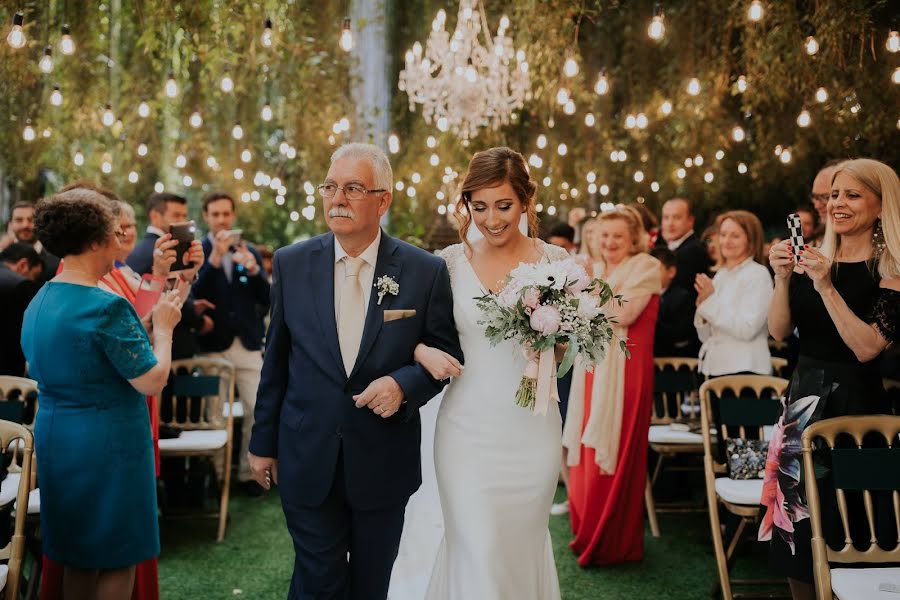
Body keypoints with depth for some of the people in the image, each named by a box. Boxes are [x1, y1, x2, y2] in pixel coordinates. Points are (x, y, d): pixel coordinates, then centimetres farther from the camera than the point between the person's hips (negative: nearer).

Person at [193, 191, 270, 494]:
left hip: (247, 345, 3)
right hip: (212, 345, -3)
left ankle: (248, 472, 14)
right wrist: (215, 257, -22)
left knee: (257, 412, 1)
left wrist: (253, 268, -15)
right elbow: (194, 297, -13)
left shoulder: (250, 251, 10)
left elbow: (266, 300, 3)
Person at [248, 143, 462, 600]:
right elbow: (275, 361, 4)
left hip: (384, 463, 0)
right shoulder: (291, 263, -3)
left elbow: (446, 352, 1)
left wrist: (404, 384, -19)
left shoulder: (426, 271, -8)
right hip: (308, 463, 0)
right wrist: (263, 442, 8)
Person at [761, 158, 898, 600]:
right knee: (797, 518, 11)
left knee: (844, 526, 1)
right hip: (804, 396, 6)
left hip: (855, 402, -5)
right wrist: (783, 278, -13)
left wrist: (826, 286, -23)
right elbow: (778, 331, 1)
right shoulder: (814, 260, 8)